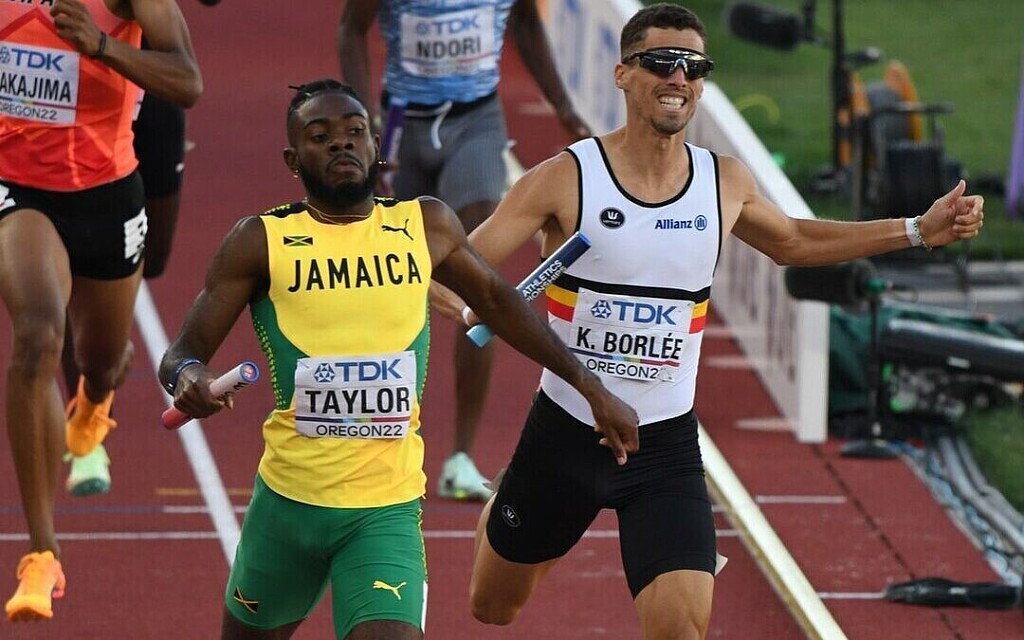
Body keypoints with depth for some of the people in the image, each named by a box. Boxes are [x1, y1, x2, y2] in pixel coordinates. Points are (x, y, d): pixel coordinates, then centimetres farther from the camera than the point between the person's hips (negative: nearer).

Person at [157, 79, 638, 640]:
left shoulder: (427, 227, 4)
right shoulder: (262, 241, -3)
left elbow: (494, 299, 22)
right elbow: (183, 352, -3)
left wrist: (590, 388, 22)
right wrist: (188, 377, -28)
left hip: (388, 513, 0)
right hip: (289, 502, 0)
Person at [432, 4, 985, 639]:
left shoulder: (726, 182, 0)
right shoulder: (566, 179, -13)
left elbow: (791, 241, 21)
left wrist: (920, 230, 17)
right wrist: (466, 306, -39)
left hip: (666, 445, 1)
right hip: (566, 435, -1)